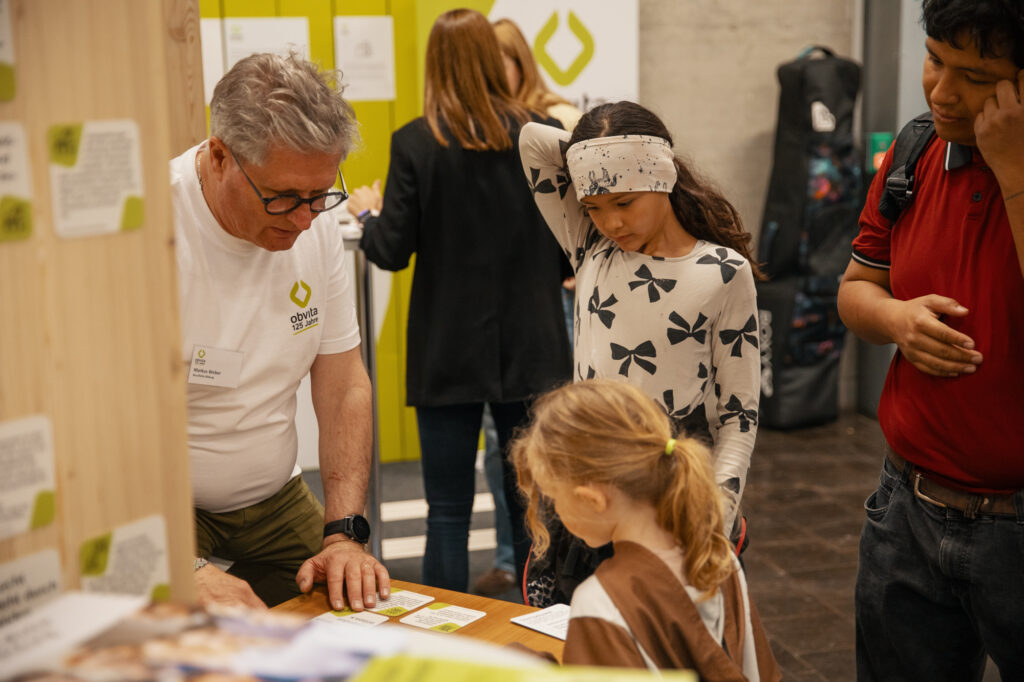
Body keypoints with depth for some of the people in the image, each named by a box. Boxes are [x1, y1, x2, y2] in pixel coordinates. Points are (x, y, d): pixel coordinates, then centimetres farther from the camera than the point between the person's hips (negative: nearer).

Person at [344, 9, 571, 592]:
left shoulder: (415, 144, -9)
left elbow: (392, 252, -8)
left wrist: (367, 212, 13)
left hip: (448, 356, -2)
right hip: (530, 351, 2)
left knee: (449, 511, 7)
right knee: (533, 506, 13)